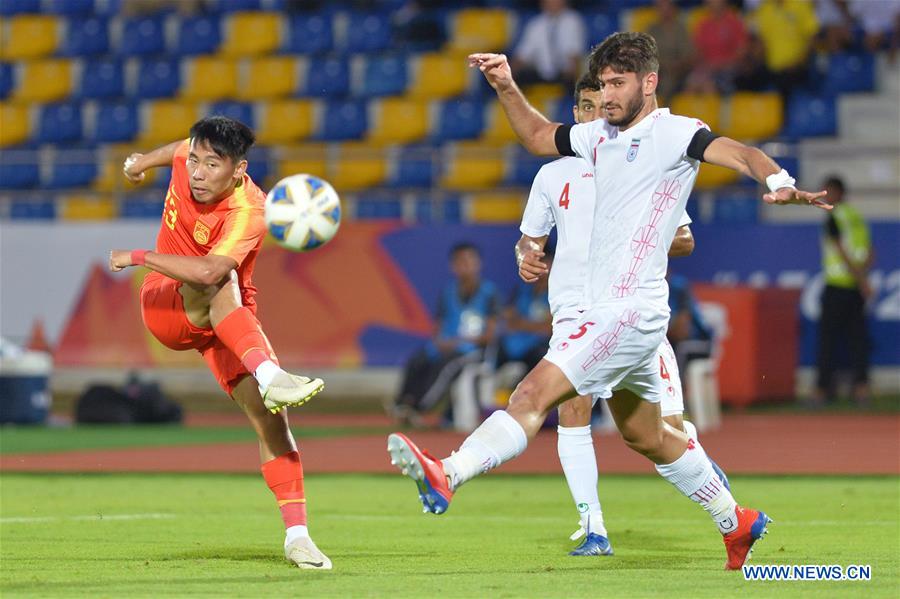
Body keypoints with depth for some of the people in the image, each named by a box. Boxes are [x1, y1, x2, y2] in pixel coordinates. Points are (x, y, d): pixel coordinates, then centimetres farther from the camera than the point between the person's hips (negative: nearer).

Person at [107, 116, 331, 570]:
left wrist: (139, 257, -37)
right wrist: (145, 160, 39)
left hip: (228, 320, -3)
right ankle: (270, 375, -51)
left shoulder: (248, 212, -28)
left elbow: (208, 269, -45)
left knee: (268, 414, -17)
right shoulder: (187, 162, -11)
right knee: (221, 289, -33)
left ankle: (296, 535, -17)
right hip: (164, 305, 3)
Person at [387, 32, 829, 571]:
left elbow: (738, 152, -25)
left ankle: (447, 476, -35)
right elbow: (538, 136, 31)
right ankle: (737, 523, 33)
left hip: (630, 309, -10)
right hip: (606, 309, 10)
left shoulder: (672, 134, -10)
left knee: (535, 394, -22)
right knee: (646, 436, 21)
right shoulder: (600, 135, 14)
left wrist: (780, 183, -45)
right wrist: (506, 88, 15)